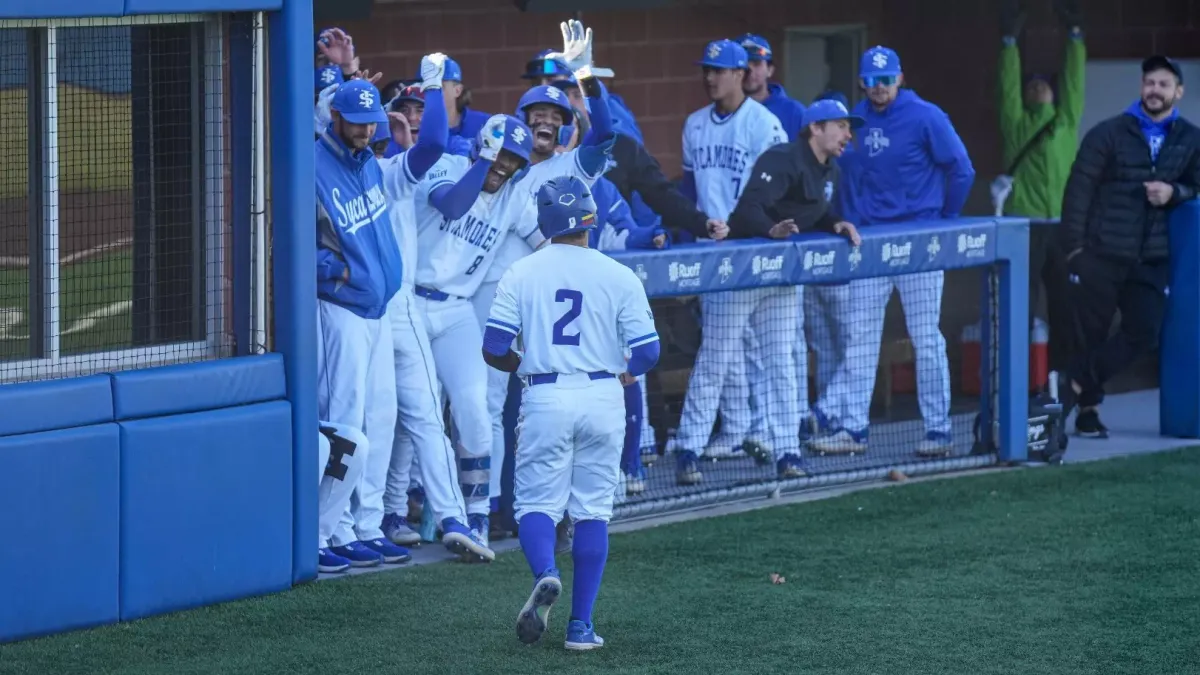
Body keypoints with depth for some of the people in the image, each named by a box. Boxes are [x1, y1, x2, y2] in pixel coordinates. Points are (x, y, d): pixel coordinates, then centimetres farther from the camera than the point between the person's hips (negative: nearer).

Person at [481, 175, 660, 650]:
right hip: (602, 398, 0)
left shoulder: (521, 274, -1)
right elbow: (648, 351, -5)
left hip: (545, 398, 0)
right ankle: (580, 624, 6)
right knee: (592, 511, 8)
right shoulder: (619, 277, -2)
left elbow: (494, 349, -4)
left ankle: (544, 574, -23)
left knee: (536, 503, 8)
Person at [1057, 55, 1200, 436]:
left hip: (1151, 260, 3)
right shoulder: (1109, 134, 0)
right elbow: (1079, 188, -3)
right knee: (1089, 334, 2)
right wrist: (1074, 245, -9)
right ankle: (1087, 406, 15)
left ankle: (1077, 384, 9)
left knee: (1143, 334, -5)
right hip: (1100, 255, -3)